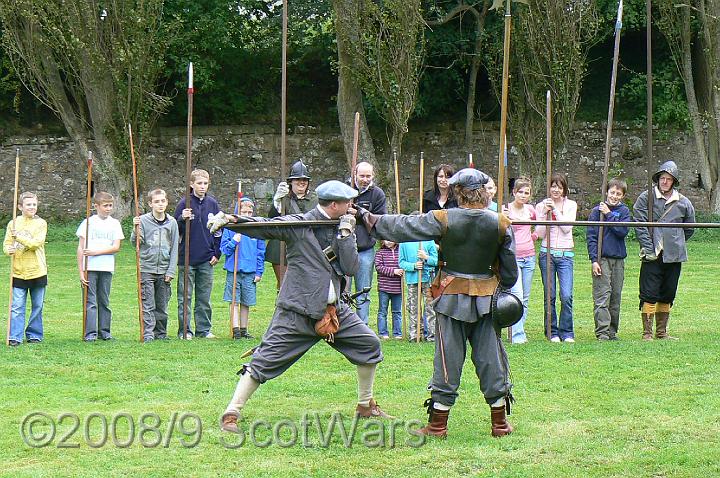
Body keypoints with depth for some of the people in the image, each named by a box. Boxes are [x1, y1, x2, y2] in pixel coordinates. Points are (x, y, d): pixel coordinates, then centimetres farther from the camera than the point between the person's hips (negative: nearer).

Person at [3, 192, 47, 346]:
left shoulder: (40, 223, -1)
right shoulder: (13, 223, 5)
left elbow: (36, 243, -14)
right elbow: (6, 244, 3)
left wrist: (19, 236, -19)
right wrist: (9, 250, -19)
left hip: (37, 271, -1)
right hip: (18, 272, 1)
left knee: (37, 306, 9)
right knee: (17, 307, -5)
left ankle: (34, 335, 21)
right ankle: (15, 337, -3)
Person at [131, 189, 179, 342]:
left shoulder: (172, 222, 6)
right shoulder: (143, 220, -2)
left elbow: (174, 249, 7)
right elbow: (136, 243, -4)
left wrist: (171, 271, 1)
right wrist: (136, 229, -22)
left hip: (164, 270, 2)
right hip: (146, 268, -2)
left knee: (162, 305, 6)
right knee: (147, 305, -6)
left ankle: (161, 333, 15)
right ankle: (147, 333, -5)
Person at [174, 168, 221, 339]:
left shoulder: (212, 204, 7)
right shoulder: (184, 204, -3)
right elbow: (175, 230, -3)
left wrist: (217, 253, 8)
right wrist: (182, 219, -23)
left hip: (206, 260, 3)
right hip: (187, 259, -3)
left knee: (204, 297, 9)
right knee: (185, 297, 1)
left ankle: (204, 329, 15)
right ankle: (185, 330, 6)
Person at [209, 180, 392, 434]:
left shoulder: (342, 229, 8)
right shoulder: (299, 225, -9)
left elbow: (351, 268, -1)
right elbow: (262, 226, -16)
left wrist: (346, 233, -7)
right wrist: (230, 219, -31)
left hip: (334, 310, 6)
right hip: (297, 313, -6)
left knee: (369, 344, 9)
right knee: (266, 360, -10)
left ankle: (365, 406, 26)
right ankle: (231, 413, -3)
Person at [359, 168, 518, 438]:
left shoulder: (444, 220, -12)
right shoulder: (500, 224, -5)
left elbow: (403, 227, -6)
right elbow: (509, 268, 3)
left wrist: (368, 218, 6)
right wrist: (503, 292, 19)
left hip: (452, 299, -1)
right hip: (487, 299, 2)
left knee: (448, 360, 5)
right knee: (491, 358, 9)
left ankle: (437, 424, 10)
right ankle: (499, 423, 14)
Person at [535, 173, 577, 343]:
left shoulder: (571, 205, 7)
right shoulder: (541, 206, 6)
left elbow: (567, 227, -7)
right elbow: (540, 233, -1)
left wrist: (556, 209, -11)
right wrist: (545, 213, -12)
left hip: (566, 254, -1)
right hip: (547, 253, 1)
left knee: (566, 296, -9)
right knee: (549, 296, 2)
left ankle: (567, 332, 2)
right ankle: (552, 332, 11)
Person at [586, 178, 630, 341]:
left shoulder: (624, 211, 8)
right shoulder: (597, 211, 1)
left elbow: (623, 231, -8)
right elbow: (591, 236, -1)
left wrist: (609, 215, -10)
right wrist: (594, 260, -9)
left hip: (618, 259, 3)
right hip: (602, 259, -3)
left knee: (616, 297, 7)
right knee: (602, 297, -10)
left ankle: (612, 332, 15)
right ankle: (602, 332, -12)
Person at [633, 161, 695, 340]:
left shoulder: (683, 203, 7)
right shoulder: (646, 198, -2)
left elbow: (689, 229, 19)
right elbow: (640, 226, -7)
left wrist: (676, 243, 12)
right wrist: (648, 248, -13)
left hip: (674, 256, 4)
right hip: (652, 256, -4)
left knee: (667, 296, 11)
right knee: (649, 295, -6)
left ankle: (661, 331, 20)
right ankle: (647, 332, -1)